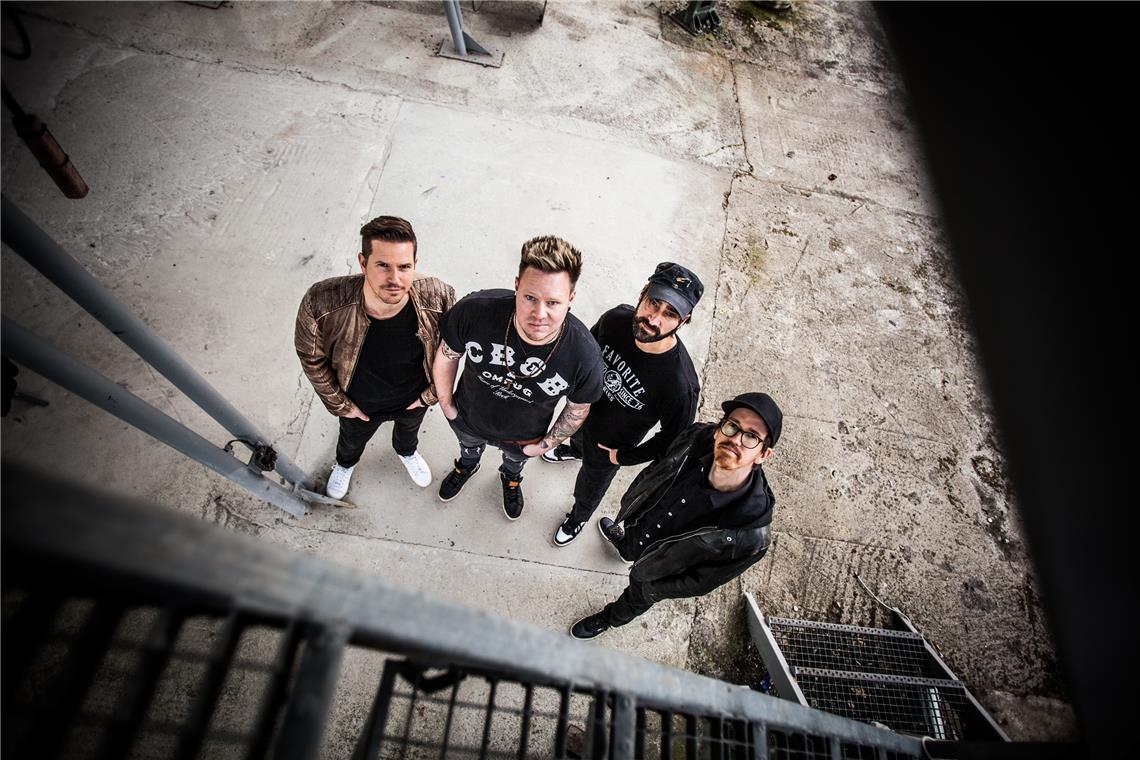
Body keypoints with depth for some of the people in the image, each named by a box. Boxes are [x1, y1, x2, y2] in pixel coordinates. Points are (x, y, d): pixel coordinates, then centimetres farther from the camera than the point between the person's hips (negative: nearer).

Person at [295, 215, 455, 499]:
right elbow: (311, 357, -16)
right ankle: (345, 463, 72)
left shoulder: (439, 297, -36)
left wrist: (432, 392, -6)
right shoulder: (321, 304, -38)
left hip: (414, 399, 1)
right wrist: (339, 403, -8)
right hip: (360, 403, 0)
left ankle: (407, 452, 74)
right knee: (352, 439, 35)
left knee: (409, 429, 36)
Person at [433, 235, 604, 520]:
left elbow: (578, 408, -16)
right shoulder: (475, 310, -39)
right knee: (469, 446, 37)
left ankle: (511, 478, 75)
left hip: (523, 437, 0)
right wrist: (446, 404, -5)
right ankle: (467, 466, 75)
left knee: (515, 459, 37)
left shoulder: (585, 356, -39)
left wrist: (546, 444, -5)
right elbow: (447, 355, -16)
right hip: (468, 419, 1)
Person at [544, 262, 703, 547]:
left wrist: (625, 457, -13)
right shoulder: (617, 318, -30)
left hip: (610, 444, -3)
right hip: (581, 410, 4)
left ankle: (579, 516, 65)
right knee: (575, 437, 39)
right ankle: (574, 450, 79)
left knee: (590, 485, 28)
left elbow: (673, 437, -23)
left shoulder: (680, 383, -43)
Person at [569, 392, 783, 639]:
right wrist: (629, 503, 4)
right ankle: (623, 546, 76)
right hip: (636, 523, 3)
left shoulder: (750, 534, -42)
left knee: (638, 596, 30)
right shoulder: (697, 438, -33)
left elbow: (700, 581, -22)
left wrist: (653, 588, -11)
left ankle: (611, 619, 65)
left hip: (656, 570, -3)